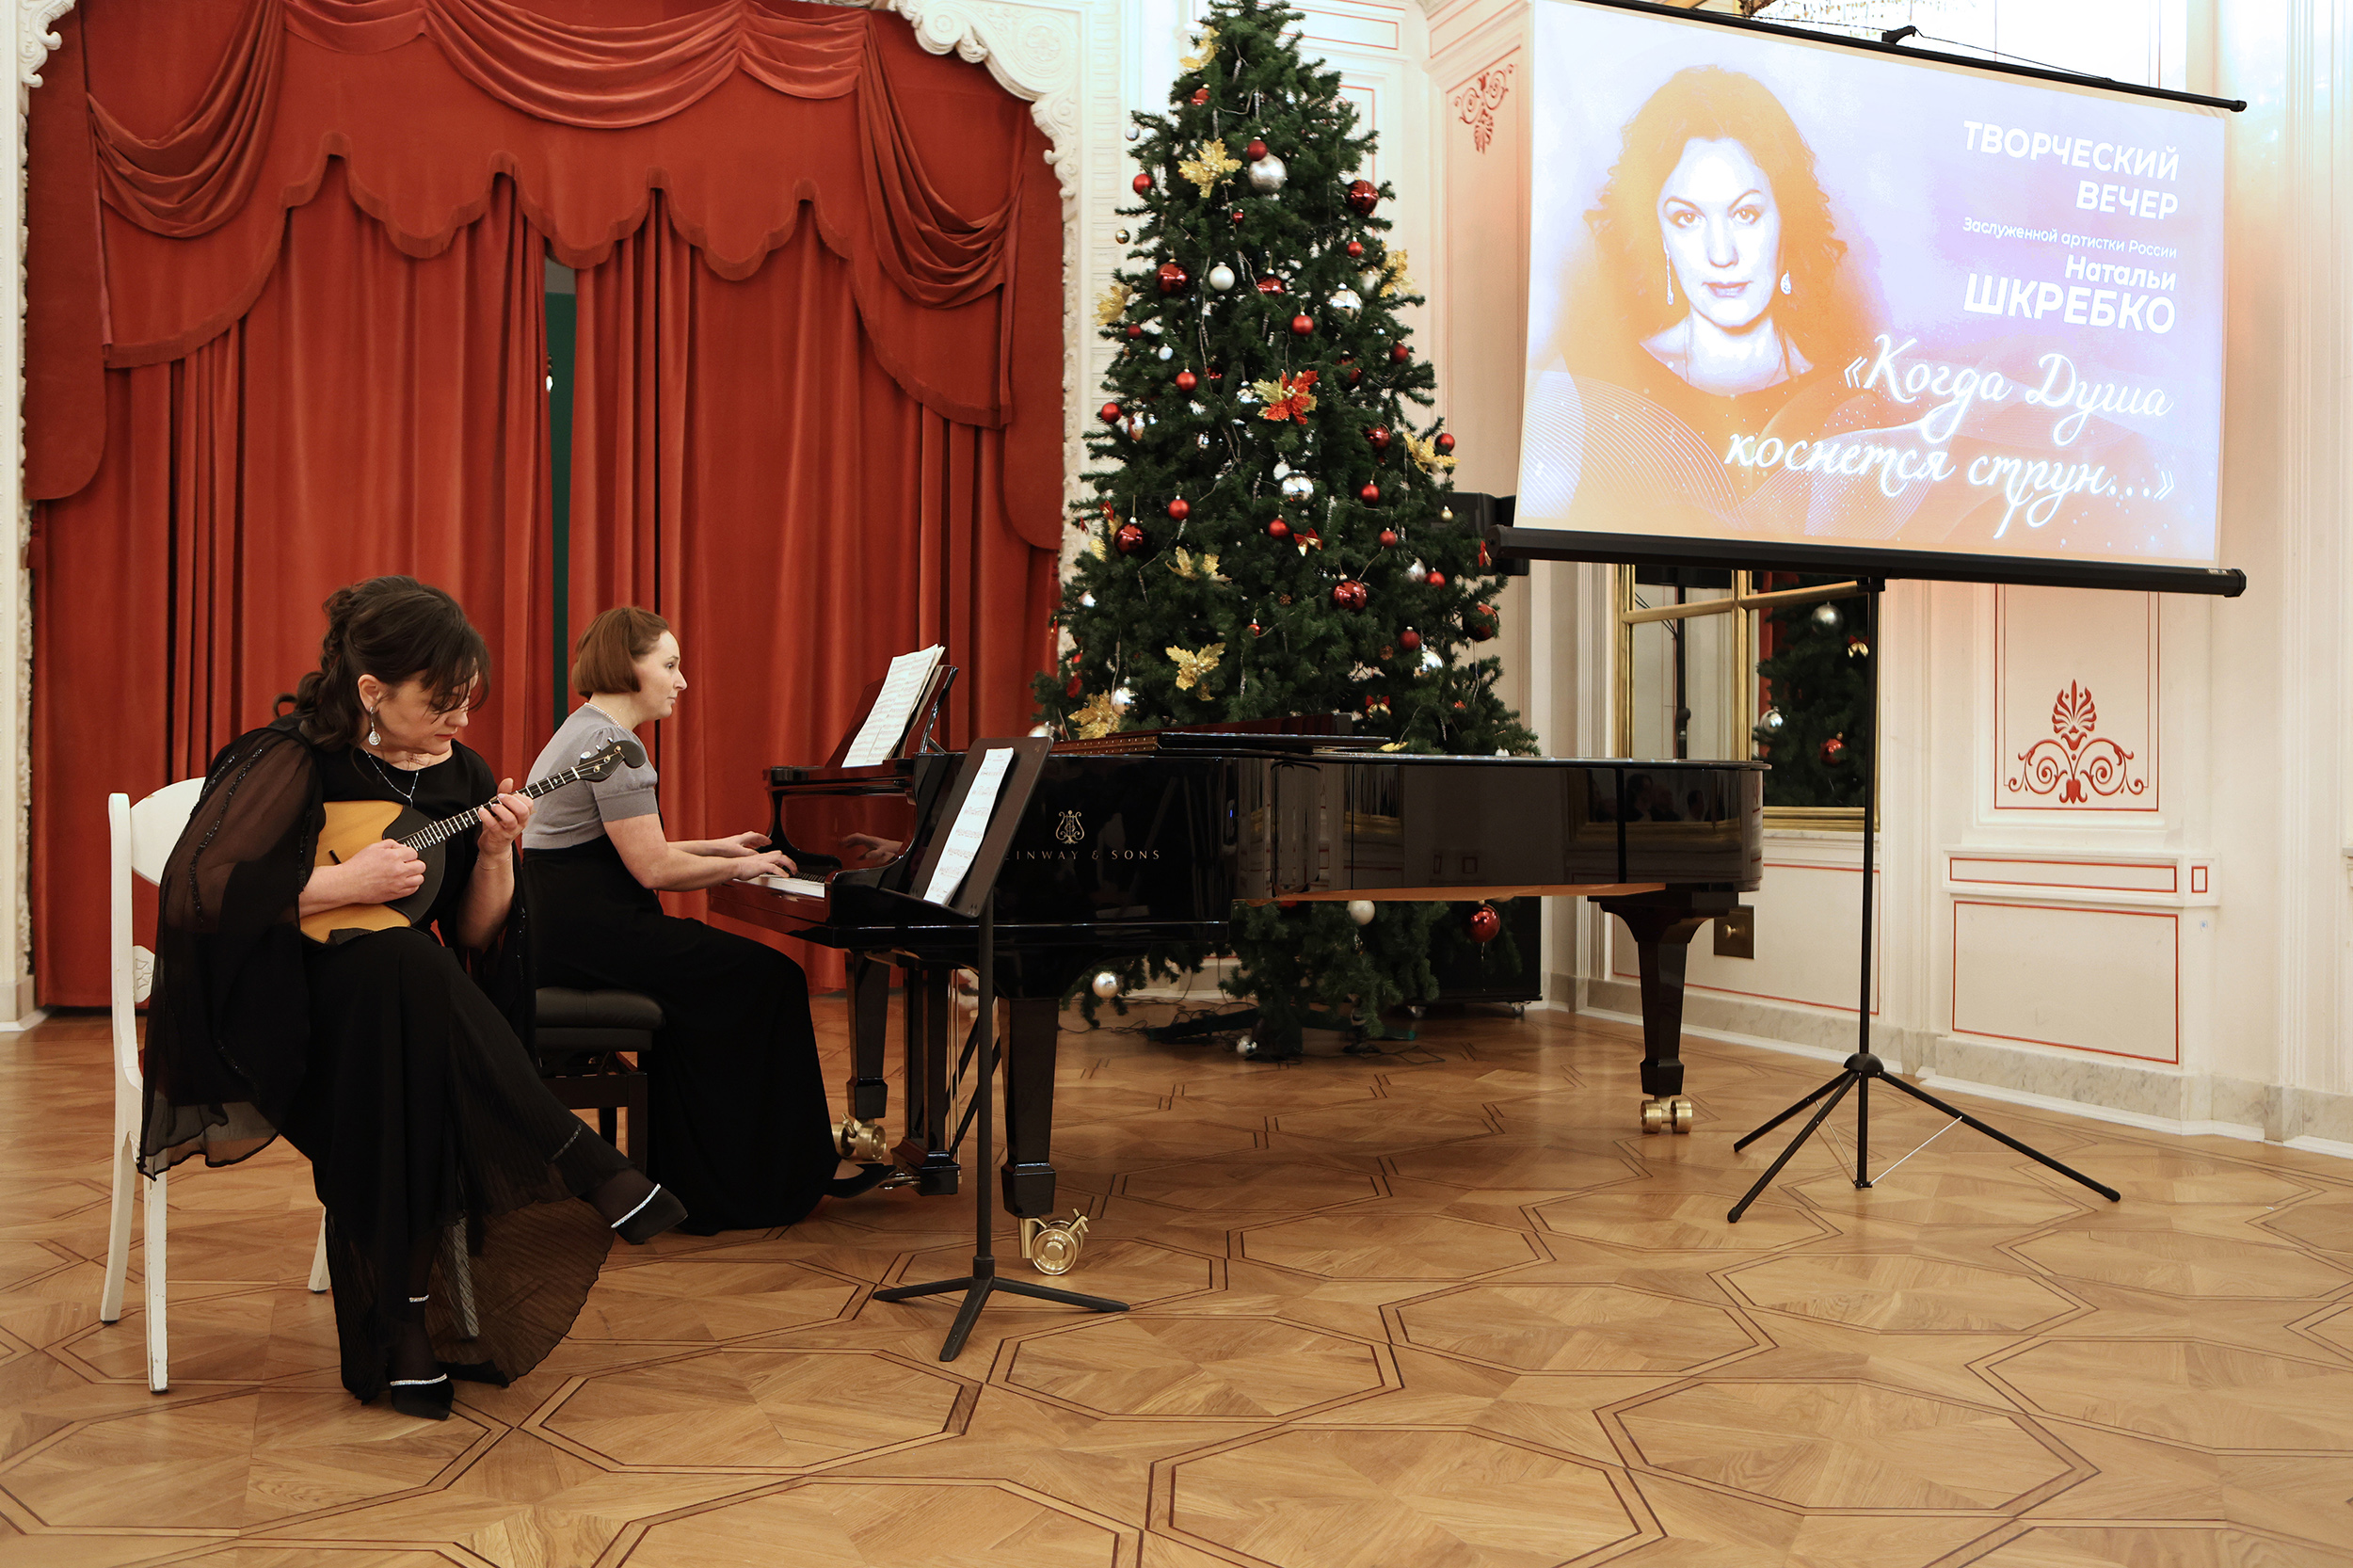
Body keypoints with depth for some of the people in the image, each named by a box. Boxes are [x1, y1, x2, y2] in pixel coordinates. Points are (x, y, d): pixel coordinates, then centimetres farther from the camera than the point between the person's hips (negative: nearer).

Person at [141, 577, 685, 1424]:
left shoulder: (460, 774, 4)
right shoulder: (293, 761, -11)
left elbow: (475, 941, 5)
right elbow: (192, 892, -22)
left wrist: (495, 854, -13)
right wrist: (346, 883, -23)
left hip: (400, 1018, 5)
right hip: (275, 1015, -5)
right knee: (399, 961, -36)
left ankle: (400, 1338, -21)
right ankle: (584, 1172, -29)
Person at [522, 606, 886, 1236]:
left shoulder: (585, 731, 20)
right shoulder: (611, 743, -14)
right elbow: (654, 869, -18)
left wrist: (717, 847, 18)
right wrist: (740, 867, -4)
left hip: (566, 933, 11)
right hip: (591, 932, -11)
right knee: (772, 980, -8)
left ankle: (694, 1182, 7)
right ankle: (800, 1168, 1)